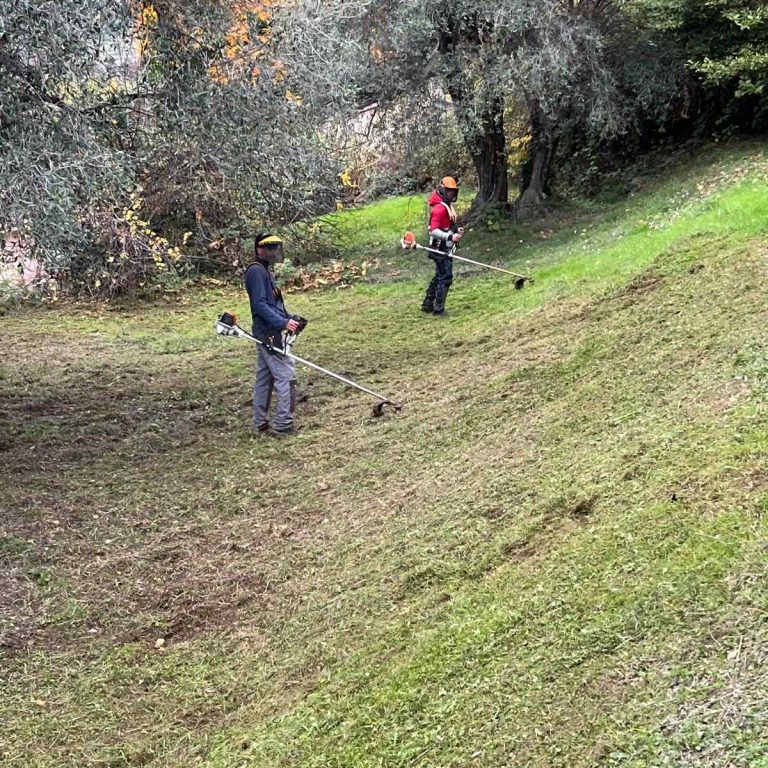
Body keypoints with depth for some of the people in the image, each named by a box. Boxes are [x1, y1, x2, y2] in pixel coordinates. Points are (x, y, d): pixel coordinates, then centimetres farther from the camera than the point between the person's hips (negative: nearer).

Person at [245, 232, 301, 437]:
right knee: (286, 376, -9)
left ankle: (260, 423, 20)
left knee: (264, 377, 13)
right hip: (269, 333, -11)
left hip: (267, 333, 11)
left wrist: (290, 318, 11)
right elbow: (260, 305, -21)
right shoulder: (256, 271, -14)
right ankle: (283, 425, -6)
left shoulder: (264, 270, 18)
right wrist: (283, 323, -25)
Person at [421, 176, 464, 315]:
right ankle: (438, 309, -4)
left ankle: (427, 304, 27)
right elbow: (434, 231, -26)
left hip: (445, 248, 11)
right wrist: (450, 237, -35)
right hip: (441, 248, -11)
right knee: (446, 277, -9)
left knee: (439, 276, 18)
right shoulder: (439, 208, -19)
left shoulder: (447, 205, 14)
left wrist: (456, 230, 7)